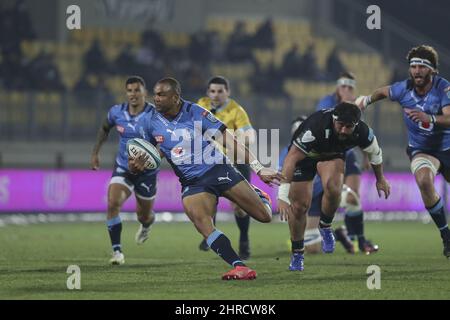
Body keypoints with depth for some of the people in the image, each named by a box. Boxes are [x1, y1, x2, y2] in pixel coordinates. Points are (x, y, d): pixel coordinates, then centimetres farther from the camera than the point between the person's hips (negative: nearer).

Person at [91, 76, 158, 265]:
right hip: (123, 169, 2)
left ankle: (146, 224, 54)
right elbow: (105, 129, 15)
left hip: (146, 171, -2)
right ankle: (117, 251, -16)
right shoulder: (117, 112, -6)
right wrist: (95, 152, 13)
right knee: (113, 203, -23)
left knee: (144, 215, 13)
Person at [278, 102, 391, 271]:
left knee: (333, 189, -29)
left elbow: (374, 152, -3)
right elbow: (291, 159, -42)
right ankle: (297, 254, 13)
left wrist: (380, 179, 13)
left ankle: (325, 226, 0)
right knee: (300, 205, -7)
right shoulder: (316, 127, -42)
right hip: (304, 155, -2)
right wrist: (283, 196, -48)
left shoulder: (362, 132, -28)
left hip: (333, 155, 2)